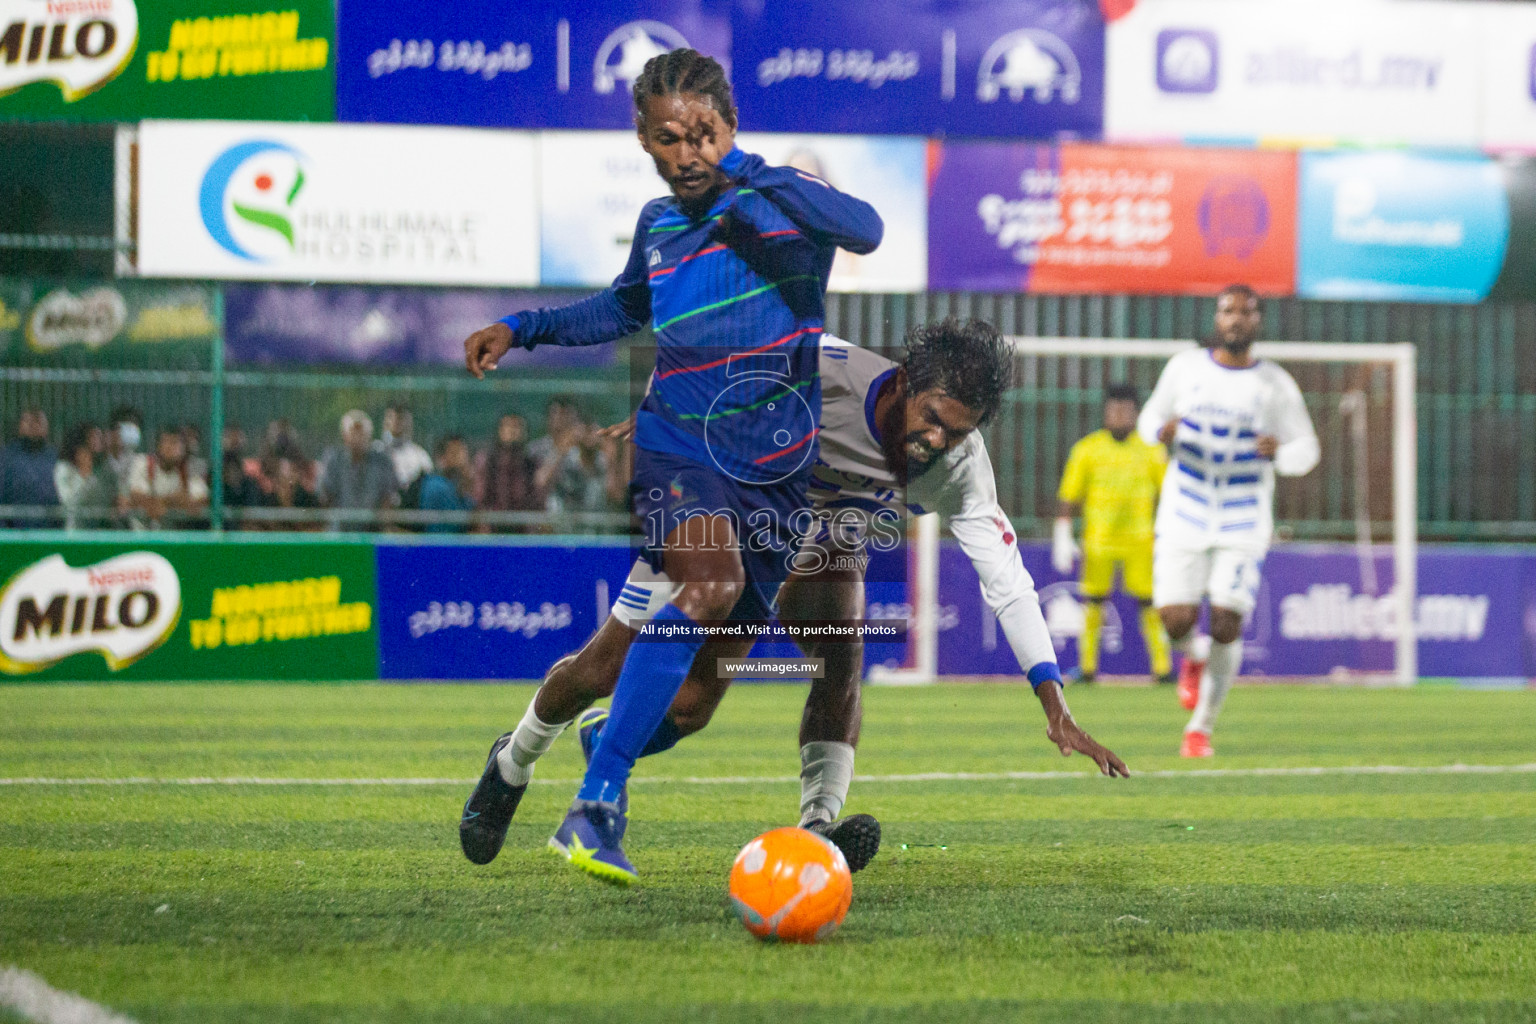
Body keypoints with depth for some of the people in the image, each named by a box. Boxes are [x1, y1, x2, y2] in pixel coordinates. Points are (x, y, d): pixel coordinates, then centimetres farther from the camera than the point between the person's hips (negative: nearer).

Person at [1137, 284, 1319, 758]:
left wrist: (1278, 452, -19)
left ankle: (1201, 727, 7)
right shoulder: (1184, 368, 2)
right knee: (1176, 620, -9)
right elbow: (1150, 418, 14)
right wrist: (1162, 431, -11)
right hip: (1184, 517, 1)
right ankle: (1194, 657, 30)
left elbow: (1306, 451, 5)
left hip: (1244, 522, -1)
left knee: (1226, 624, -11)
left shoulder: (1276, 386, -2)